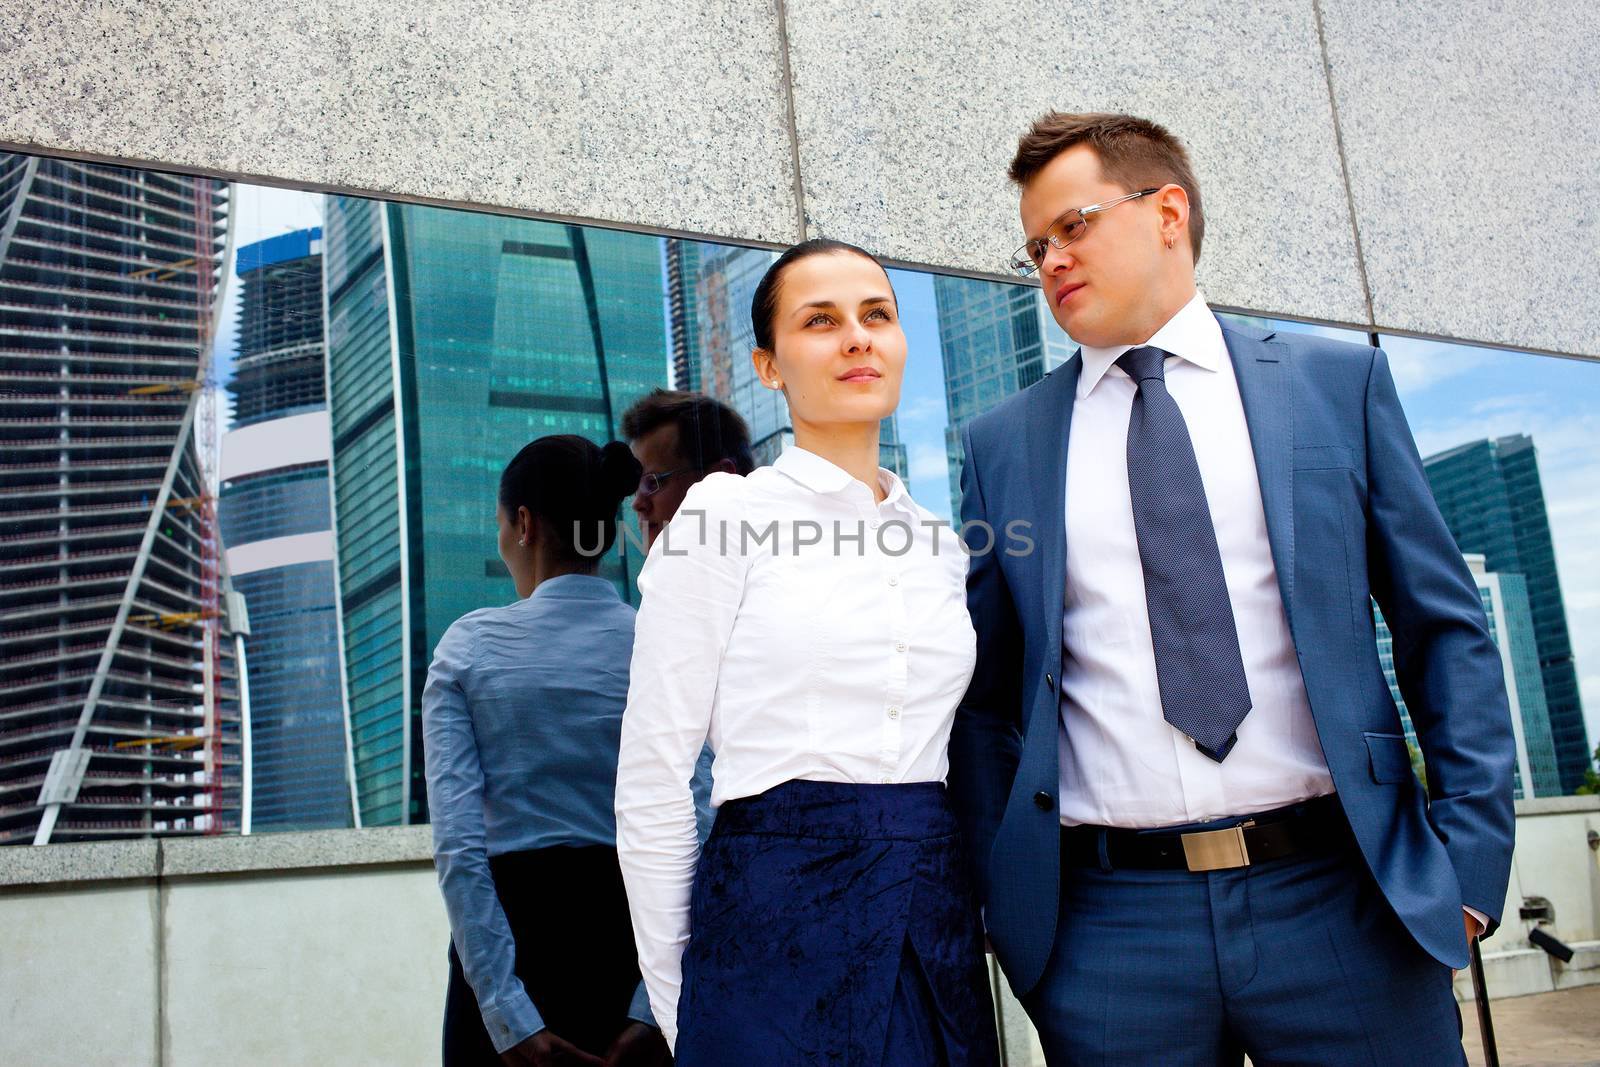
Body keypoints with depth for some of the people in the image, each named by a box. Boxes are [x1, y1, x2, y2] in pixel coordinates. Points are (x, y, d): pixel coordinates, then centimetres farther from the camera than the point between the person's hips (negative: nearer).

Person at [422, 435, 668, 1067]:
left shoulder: (469, 646, -4)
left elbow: (457, 842, -12)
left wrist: (507, 1009, -12)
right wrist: (654, 1006, -10)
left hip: (511, 927, 0)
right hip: (631, 932, 1)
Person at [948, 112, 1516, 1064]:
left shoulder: (1339, 381, 5)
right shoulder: (1003, 445, 8)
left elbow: (1444, 628, 5)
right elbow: (983, 694, 10)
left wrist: (1471, 855, -2)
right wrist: (1005, 894, 3)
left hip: (1340, 901, 0)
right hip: (1108, 925, 1)